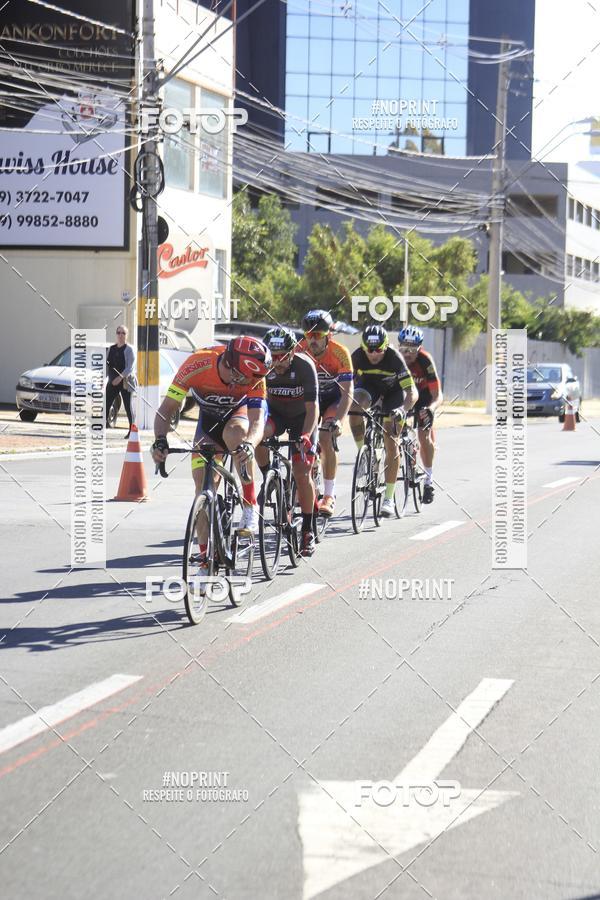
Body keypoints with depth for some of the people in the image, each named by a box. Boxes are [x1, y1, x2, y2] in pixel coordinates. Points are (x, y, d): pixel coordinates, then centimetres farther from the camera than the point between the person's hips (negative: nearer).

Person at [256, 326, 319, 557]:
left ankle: (308, 530, 2)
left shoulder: (304, 365, -29)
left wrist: (305, 436, -45)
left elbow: (312, 408, -31)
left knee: (302, 473, -11)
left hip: (302, 417, -2)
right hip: (275, 412, 2)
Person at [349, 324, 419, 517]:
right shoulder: (357, 356, -26)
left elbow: (412, 392, -35)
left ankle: (389, 498, -5)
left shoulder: (394, 358, -32)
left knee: (390, 442, -12)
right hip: (368, 386, 2)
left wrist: (403, 409, -53)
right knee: (354, 406, -34)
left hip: (393, 391, -2)